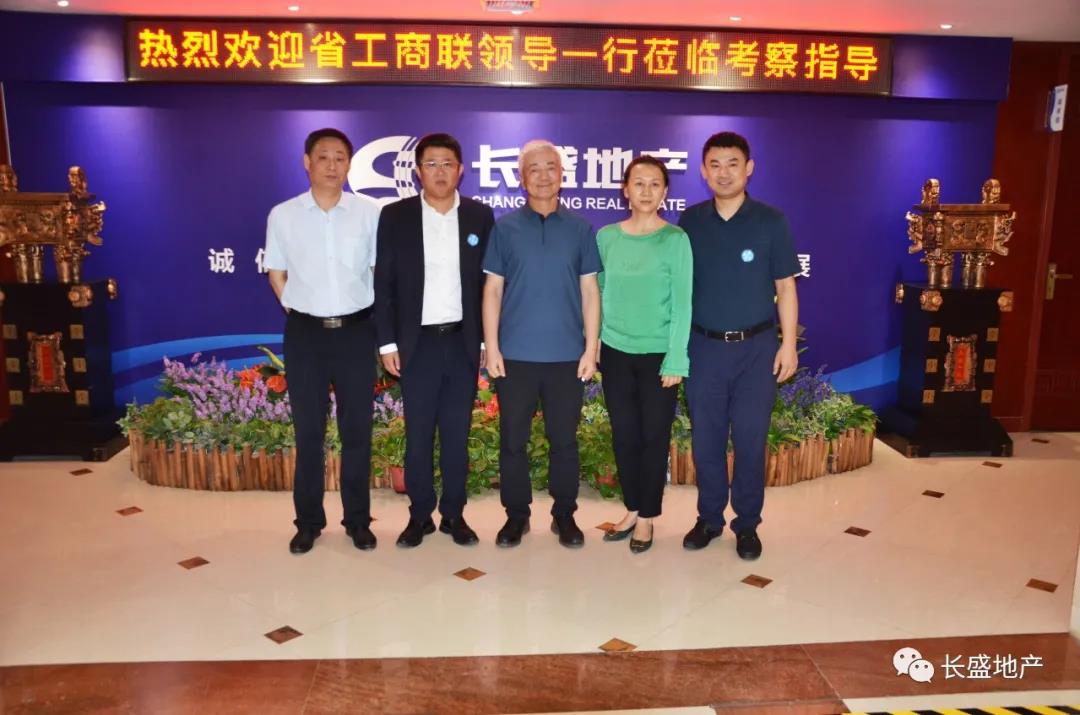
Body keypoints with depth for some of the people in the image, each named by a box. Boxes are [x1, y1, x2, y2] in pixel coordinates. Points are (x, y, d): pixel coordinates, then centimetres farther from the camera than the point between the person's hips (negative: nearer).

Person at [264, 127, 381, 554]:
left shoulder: (369, 214, -2)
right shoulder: (282, 216, 1)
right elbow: (277, 274, 11)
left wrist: (383, 329, 3)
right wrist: (297, 312, 5)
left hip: (356, 331, 0)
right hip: (305, 333, 1)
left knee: (357, 429, 7)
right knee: (308, 430, 8)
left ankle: (358, 520, 20)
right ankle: (308, 521, 21)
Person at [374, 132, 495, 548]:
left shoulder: (480, 216, 3)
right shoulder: (395, 216, 0)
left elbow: (490, 282, 5)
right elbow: (384, 283, 0)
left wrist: (489, 339, 1)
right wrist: (387, 342, -4)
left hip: (463, 342, 1)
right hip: (418, 343, -1)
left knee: (457, 435, 8)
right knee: (418, 435, 6)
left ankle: (453, 514, 21)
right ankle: (419, 515, 20)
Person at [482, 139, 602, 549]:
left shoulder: (580, 228, 5)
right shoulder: (505, 227, 4)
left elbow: (590, 291, 4)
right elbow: (492, 290, 3)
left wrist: (591, 348, -2)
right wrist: (491, 347, -4)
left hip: (566, 356, 0)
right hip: (515, 355, 0)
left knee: (564, 440, 9)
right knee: (512, 440, 7)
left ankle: (564, 515, 23)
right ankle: (516, 515, 22)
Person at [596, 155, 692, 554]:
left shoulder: (675, 240, -8)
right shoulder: (606, 237, 3)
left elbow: (681, 303, -9)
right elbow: (598, 293, 7)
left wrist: (676, 360, -13)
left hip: (658, 354, -3)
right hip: (615, 352, 3)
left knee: (654, 437, 6)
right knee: (623, 435, 11)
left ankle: (647, 517, 21)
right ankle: (632, 510, 27)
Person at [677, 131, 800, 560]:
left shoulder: (771, 221, -2)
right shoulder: (690, 221, 3)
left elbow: (785, 287, 1)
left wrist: (788, 344, -4)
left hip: (756, 347, -1)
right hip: (704, 346, 2)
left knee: (750, 439, 5)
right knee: (706, 439, 9)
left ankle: (747, 524, 21)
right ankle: (709, 518, 25)